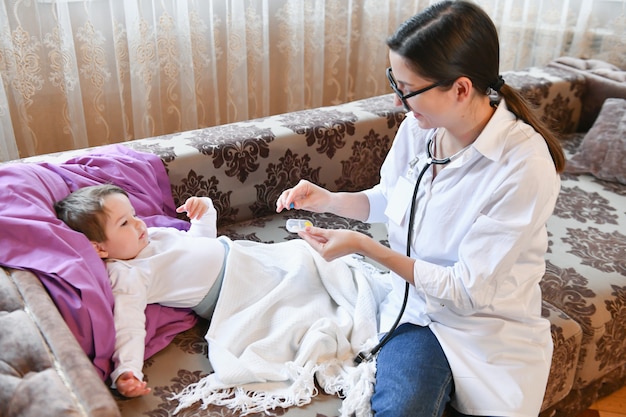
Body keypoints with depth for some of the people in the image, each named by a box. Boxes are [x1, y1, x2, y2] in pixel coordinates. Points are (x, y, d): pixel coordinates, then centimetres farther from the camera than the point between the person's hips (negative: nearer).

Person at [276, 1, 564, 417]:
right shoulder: (418, 128, -8)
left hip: (490, 327, -3)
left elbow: (466, 292, -21)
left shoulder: (526, 164, -25)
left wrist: (364, 246, -22)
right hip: (417, 306, 3)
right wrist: (328, 200, -4)